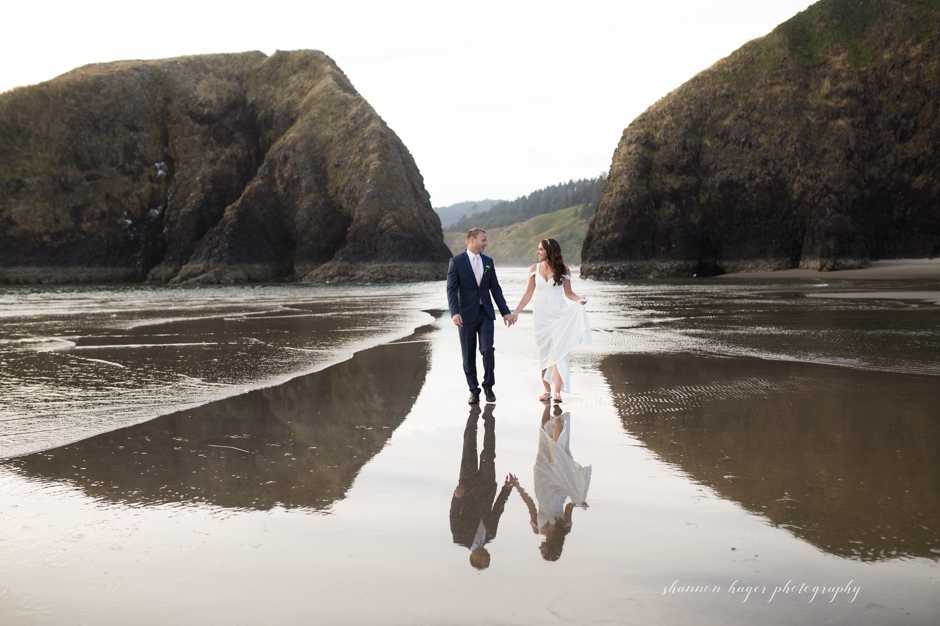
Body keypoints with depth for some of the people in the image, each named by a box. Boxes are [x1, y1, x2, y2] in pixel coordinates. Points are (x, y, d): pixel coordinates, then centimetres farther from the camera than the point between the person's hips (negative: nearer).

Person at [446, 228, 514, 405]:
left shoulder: (488, 261, 8)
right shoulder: (456, 262, -6)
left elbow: (495, 288, 11)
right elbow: (451, 290, -12)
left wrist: (505, 312, 6)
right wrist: (455, 313, -26)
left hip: (486, 313, 3)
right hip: (467, 314, -3)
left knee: (488, 350, -7)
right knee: (469, 355, 4)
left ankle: (488, 386, 11)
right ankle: (473, 390, 17)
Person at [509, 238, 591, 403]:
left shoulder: (563, 270, 0)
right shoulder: (535, 268, 5)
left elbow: (568, 293, 5)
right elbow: (528, 293, 8)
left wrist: (580, 299, -15)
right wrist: (516, 312, 4)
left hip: (559, 314, -2)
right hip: (541, 314, 2)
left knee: (557, 351, -10)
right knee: (544, 353, 4)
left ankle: (557, 392, -12)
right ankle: (547, 390, 11)